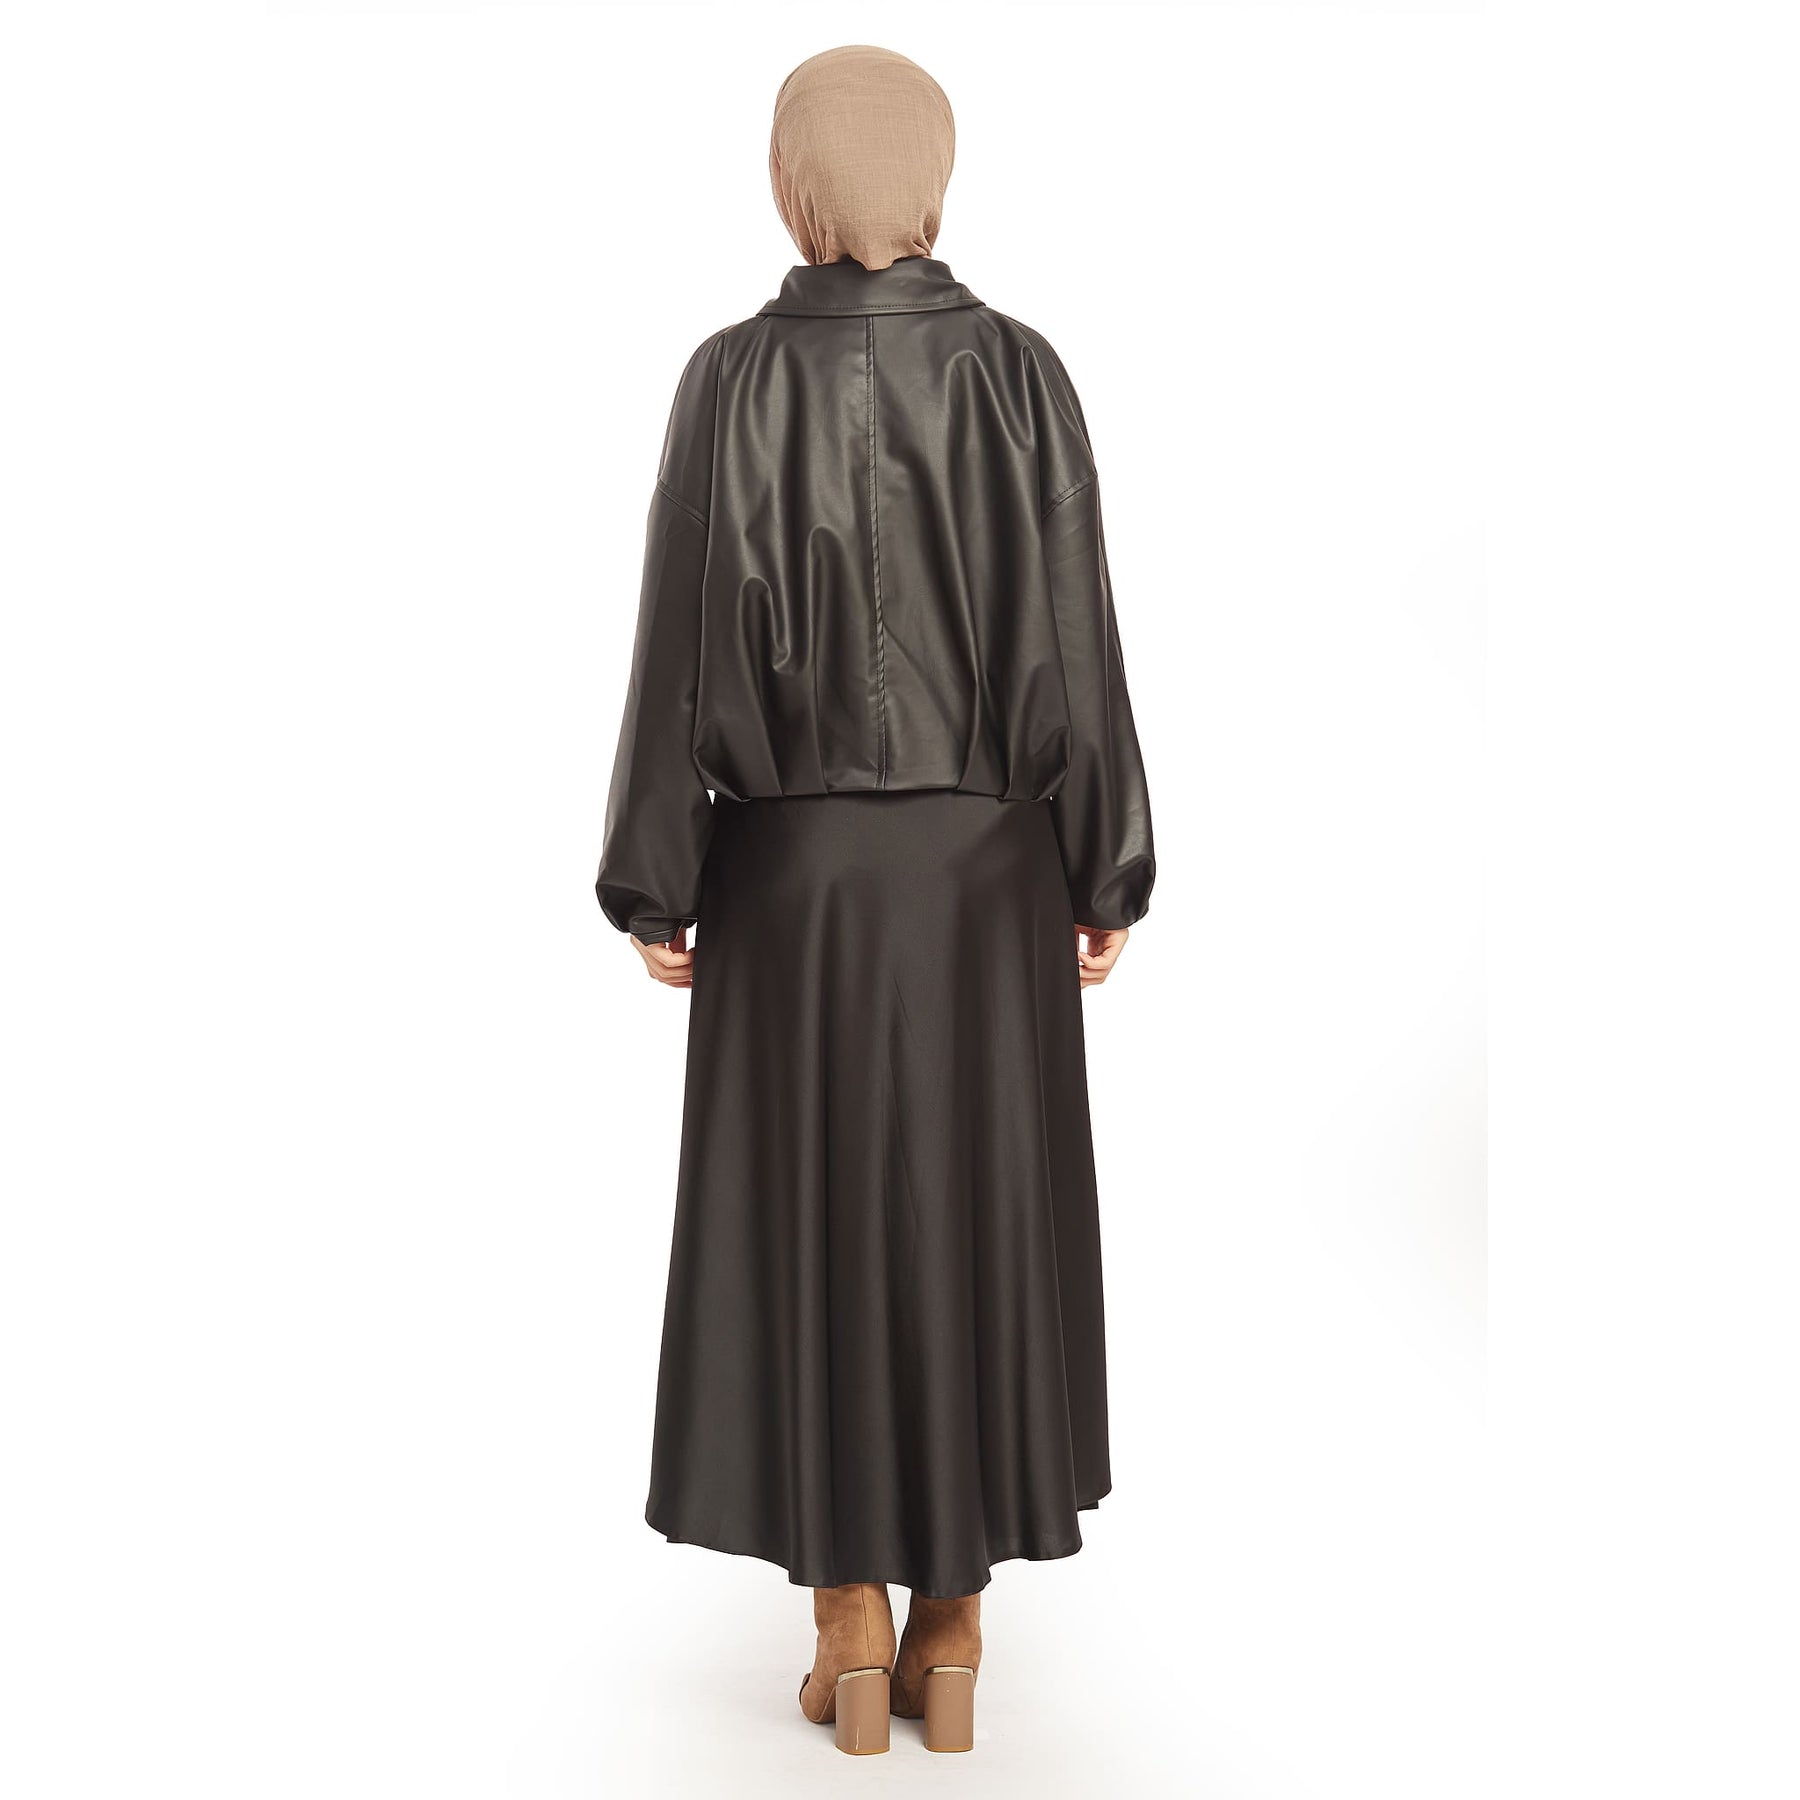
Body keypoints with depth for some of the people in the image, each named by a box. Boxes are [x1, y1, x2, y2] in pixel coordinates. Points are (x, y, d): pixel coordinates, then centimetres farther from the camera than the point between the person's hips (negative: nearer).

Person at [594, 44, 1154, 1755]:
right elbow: (1079, 644, -4)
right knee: (976, 1224, 10)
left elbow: (686, 646, -9)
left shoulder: (733, 381, -8)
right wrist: (1108, 875, 5)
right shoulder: (1023, 372, -3)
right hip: (980, 865, 2)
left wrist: (655, 888, 0)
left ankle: (850, 1640, 14)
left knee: (813, 1230, 9)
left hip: (797, 866, -1)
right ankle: (950, 1638, 16)